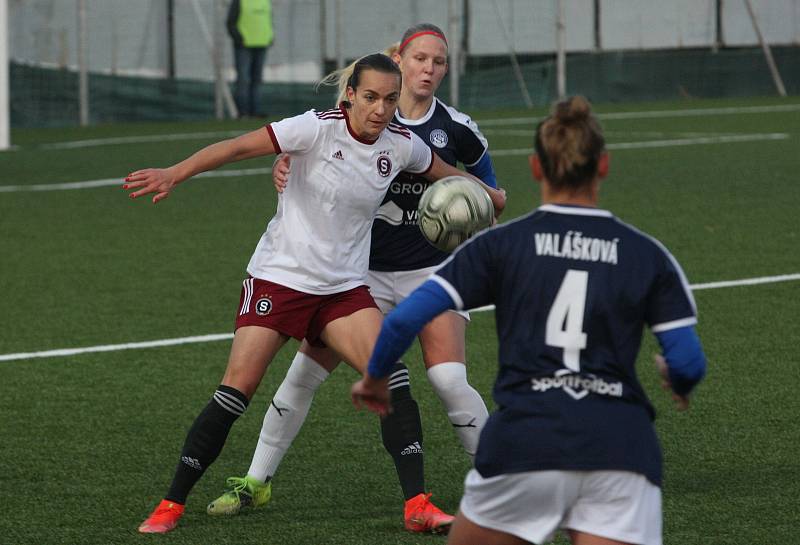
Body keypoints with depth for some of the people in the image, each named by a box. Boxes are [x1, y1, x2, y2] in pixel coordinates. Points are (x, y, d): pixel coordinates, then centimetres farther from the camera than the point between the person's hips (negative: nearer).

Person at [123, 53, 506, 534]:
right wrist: (175, 174, -31)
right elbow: (238, 147, -21)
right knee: (236, 390, -11)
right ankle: (172, 505, 0)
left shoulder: (402, 145, -1)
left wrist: (489, 195, 33)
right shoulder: (318, 129, -16)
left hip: (344, 287, 4)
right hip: (278, 277, -4)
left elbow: (443, 171, 21)